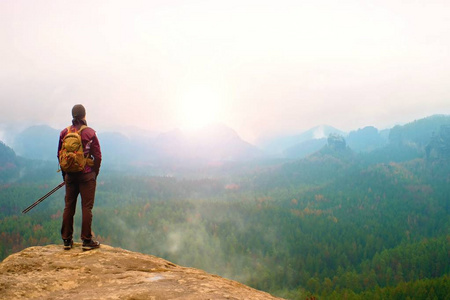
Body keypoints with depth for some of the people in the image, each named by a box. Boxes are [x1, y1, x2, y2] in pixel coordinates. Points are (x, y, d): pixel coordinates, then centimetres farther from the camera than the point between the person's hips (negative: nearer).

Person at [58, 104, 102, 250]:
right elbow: (97, 156, -8)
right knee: (86, 207, 2)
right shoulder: (90, 133, -9)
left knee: (69, 207, 11)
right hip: (87, 174, -4)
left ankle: (67, 240, 16)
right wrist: (95, 173, 5)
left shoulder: (64, 133, 2)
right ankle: (87, 241, 4)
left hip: (70, 175, 4)